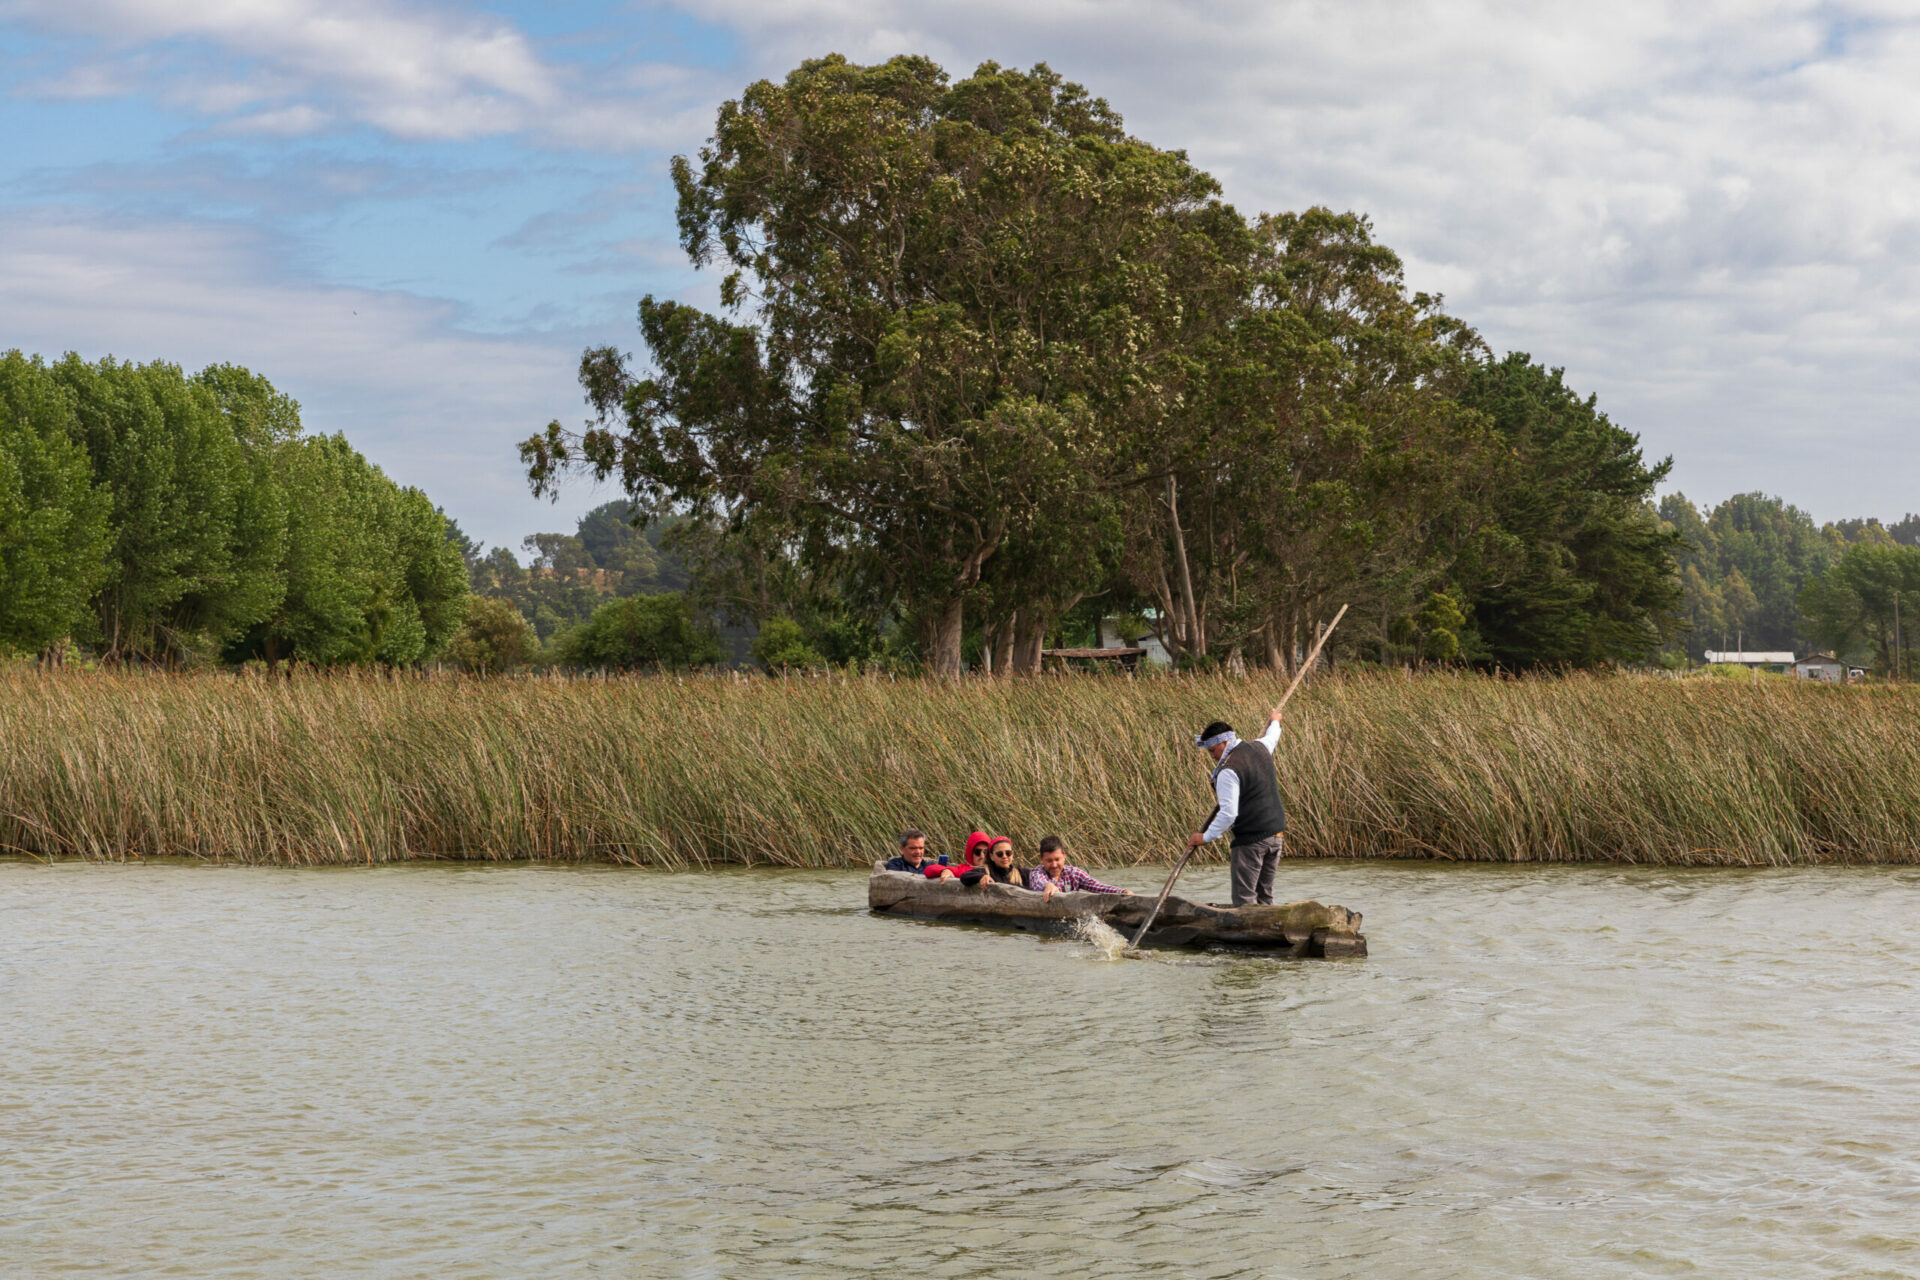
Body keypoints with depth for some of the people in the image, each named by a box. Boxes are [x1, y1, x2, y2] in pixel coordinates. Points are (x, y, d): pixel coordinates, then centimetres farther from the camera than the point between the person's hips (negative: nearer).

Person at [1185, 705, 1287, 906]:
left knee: (1244, 899, -6)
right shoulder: (1259, 747, 8)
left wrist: (1205, 837, -10)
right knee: (1264, 895, 13)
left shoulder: (1228, 771, -17)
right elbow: (1271, 738, 35)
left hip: (1250, 839, -9)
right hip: (1276, 832, 9)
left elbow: (1228, 814, -20)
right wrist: (1274, 722, 57)